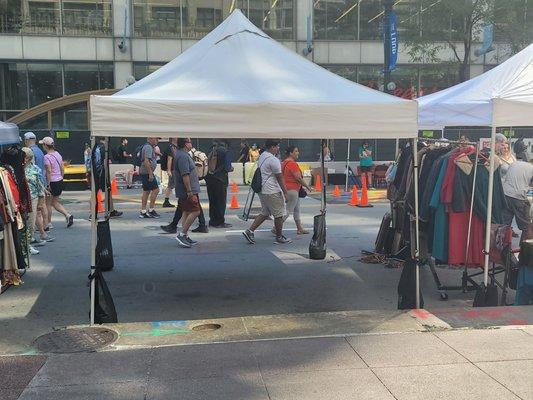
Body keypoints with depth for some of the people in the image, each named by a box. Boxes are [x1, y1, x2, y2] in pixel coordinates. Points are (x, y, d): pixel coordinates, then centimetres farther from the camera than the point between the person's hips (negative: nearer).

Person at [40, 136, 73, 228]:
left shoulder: (47, 157, -17)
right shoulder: (58, 154, 7)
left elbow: (49, 172, -21)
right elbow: (62, 169, 12)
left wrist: (48, 184, -17)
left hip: (52, 182, -8)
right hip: (60, 182, 8)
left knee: (48, 203, 8)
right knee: (55, 202, 18)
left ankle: (49, 223, 17)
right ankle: (68, 215, 3)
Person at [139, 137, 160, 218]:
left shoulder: (150, 147, 18)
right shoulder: (148, 147, -14)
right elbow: (146, 161, -24)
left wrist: (155, 152, 12)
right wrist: (150, 174, -24)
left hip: (143, 172, 11)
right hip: (147, 173, -11)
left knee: (146, 191, 10)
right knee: (155, 190, -7)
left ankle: (143, 212, 12)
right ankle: (151, 210, -3)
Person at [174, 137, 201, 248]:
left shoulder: (183, 155, 16)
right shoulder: (183, 156, -19)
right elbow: (185, 175, -24)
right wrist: (190, 191, -24)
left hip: (184, 191, 11)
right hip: (188, 190, -11)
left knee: (187, 212, 12)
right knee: (195, 211, -10)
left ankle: (184, 236, 16)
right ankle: (182, 234, -8)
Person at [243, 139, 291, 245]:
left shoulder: (261, 157, 13)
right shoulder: (273, 160, -18)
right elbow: (279, 178, -16)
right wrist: (285, 192, -11)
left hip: (262, 190, 10)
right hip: (272, 192, -10)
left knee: (265, 213, 17)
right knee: (279, 214, 3)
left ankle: (250, 231, 10)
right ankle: (279, 238, 13)